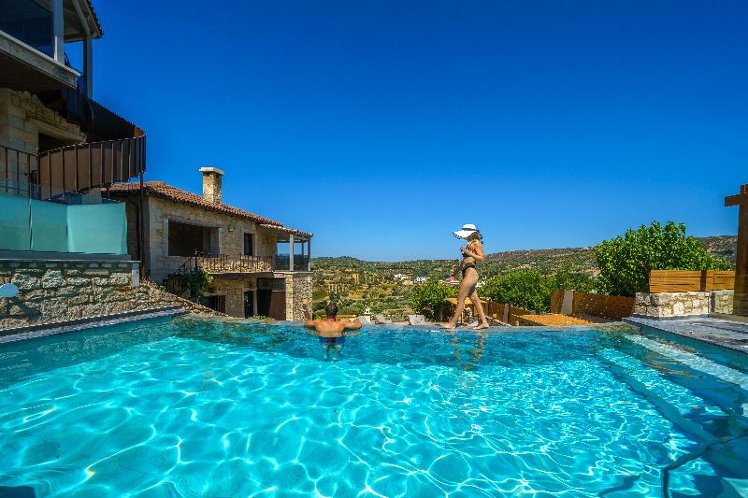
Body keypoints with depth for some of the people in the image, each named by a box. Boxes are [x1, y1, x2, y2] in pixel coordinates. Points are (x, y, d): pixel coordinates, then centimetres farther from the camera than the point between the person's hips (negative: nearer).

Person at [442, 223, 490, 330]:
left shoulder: (476, 243, -6)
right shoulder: (470, 244, 20)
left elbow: (482, 258, -15)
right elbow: (464, 261, 24)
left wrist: (468, 252, -20)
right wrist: (455, 272, 24)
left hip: (471, 273, -10)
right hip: (467, 274, 10)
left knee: (460, 299, -6)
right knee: (475, 299, 11)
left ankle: (452, 323, -1)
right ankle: (484, 322, 17)